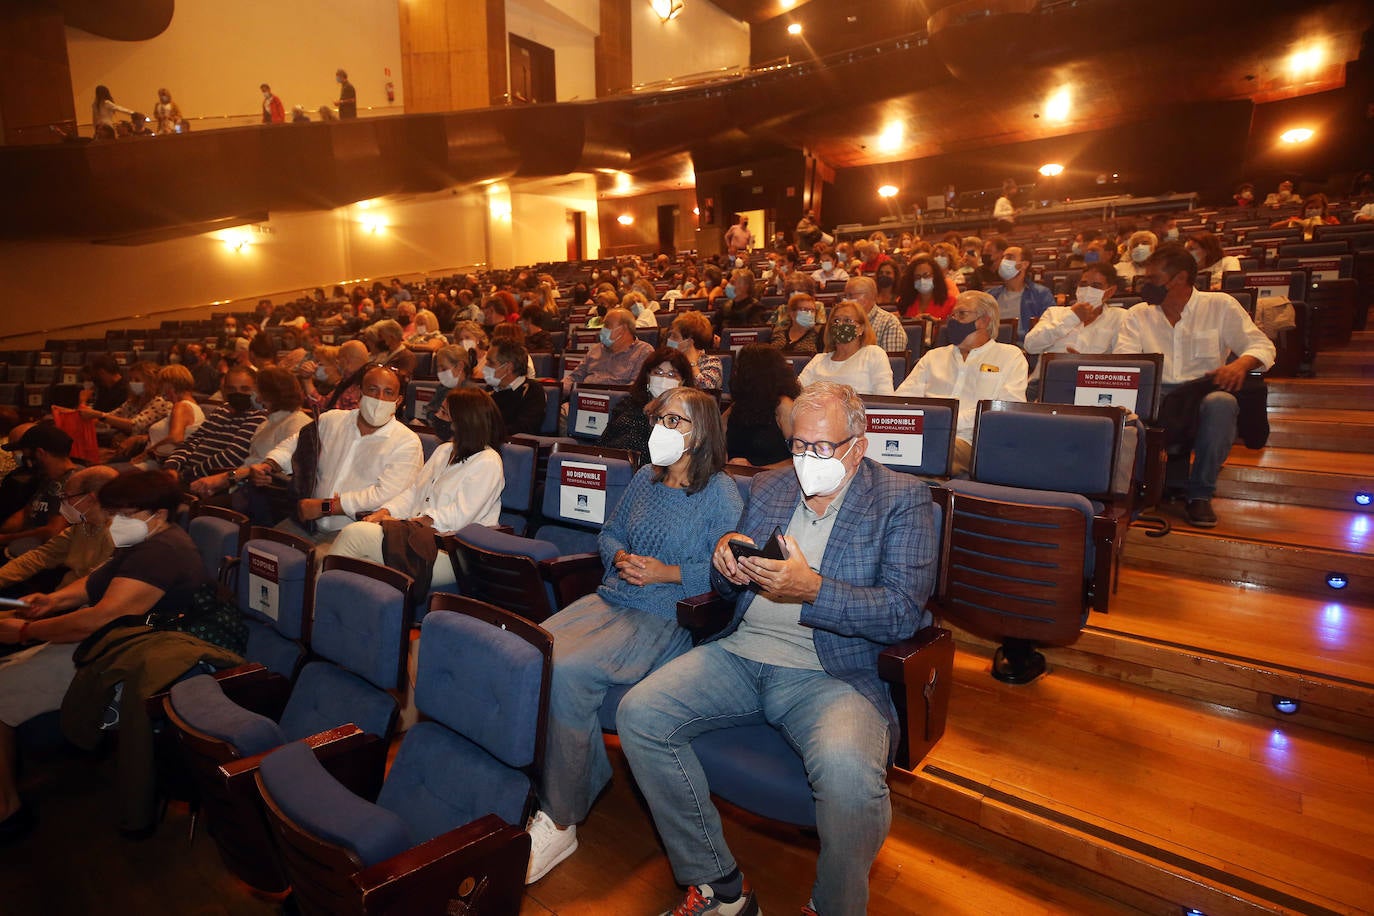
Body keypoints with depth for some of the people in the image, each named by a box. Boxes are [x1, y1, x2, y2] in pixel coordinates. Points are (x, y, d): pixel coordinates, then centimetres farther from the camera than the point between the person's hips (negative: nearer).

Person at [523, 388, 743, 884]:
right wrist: (619, 557, 3)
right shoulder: (645, 479, 16)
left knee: (567, 673, -28)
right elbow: (609, 533, 24)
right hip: (609, 599, 7)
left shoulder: (720, 493, -4)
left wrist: (667, 572, -15)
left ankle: (559, 823, -10)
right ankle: (587, 775, -3)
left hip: (665, 619, -7)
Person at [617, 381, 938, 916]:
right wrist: (725, 559, -4)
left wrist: (811, 589, -22)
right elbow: (726, 588, 20)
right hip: (740, 654, 5)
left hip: (833, 673, -4)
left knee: (847, 769, -35)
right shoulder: (769, 486, 15)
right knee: (637, 714, -14)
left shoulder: (902, 500, 0)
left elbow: (903, 612, -10)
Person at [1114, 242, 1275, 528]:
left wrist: (1241, 364, -18)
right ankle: (1174, 480, -11)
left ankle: (1200, 492, -17)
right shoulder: (1138, 315, 15)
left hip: (1204, 394, 0)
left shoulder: (1220, 306, 11)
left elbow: (1262, 345, 6)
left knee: (1221, 403, -37)